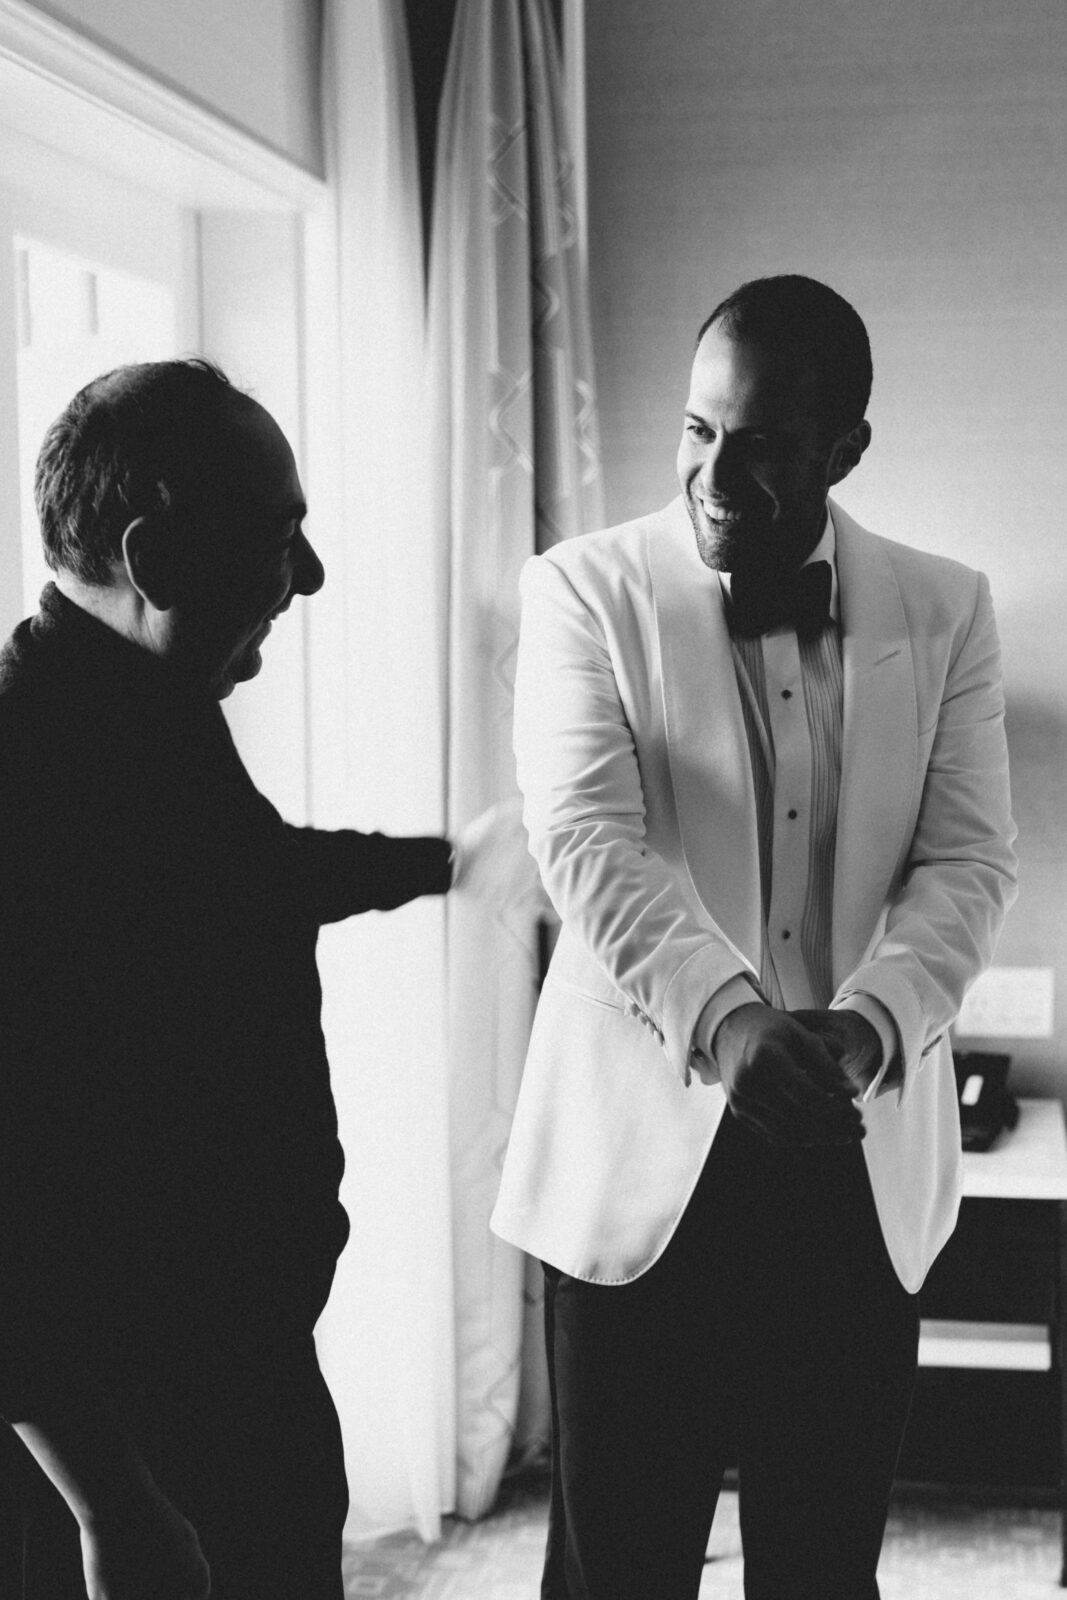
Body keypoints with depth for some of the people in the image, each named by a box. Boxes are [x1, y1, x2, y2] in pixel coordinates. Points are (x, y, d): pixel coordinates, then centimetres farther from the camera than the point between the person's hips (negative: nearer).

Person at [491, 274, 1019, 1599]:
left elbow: (969, 860, -1)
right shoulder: (586, 592, -2)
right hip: (647, 1155, -2)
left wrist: (869, 1020, -21)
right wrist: (726, 1021, -30)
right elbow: (589, 842, -14)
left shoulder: (943, 613, 6)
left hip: (863, 1164, 2)